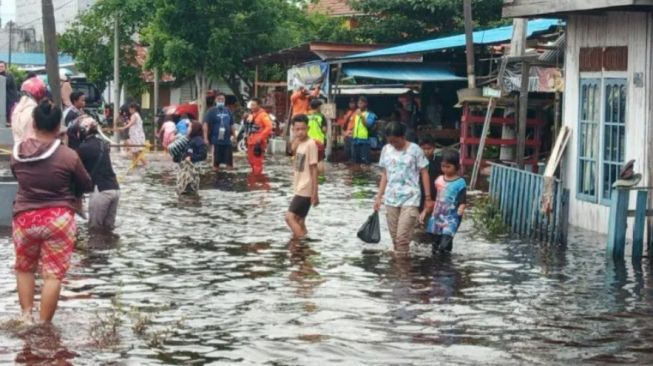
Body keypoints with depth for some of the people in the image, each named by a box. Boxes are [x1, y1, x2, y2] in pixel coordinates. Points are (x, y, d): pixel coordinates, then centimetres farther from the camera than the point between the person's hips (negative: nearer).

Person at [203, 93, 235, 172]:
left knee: (229, 162, 5)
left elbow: (231, 125, 18)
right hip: (216, 140, -4)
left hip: (227, 140, 4)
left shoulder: (228, 111, 11)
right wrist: (205, 138, -16)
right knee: (216, 161, 1)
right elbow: (206, 124, -9)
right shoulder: (212, 111, -3)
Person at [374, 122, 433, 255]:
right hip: (391, 199, 5)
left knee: (402, 236, -12)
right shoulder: (386, 150, 5)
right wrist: (379, 197, 9)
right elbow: (385, 175, 12)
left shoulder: (415, 150, -7)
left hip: (410, 199, -5)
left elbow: (424, 174, -3)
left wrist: (428, 198, -6)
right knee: (395, 237, 9)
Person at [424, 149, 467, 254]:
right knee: (436, 240, 13)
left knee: (445, 244, -20)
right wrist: (425, 212, 16)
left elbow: (462, 200, -12)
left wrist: (461, 209, -33)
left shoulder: (460, 182, -8)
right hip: (437, 216, 6)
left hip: (451, 217, -6)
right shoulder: (439, 180, 8)